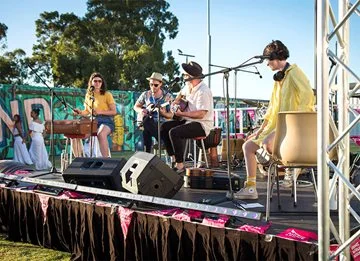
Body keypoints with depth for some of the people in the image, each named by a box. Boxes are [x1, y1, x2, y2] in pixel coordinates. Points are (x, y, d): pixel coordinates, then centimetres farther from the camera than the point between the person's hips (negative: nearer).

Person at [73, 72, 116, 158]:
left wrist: (100, 112, -15)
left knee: (101, 134, -39)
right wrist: (80, 112, -1)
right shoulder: (88, 95, 16)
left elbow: (114, 111, -2)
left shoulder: (107, 94, 2)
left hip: (106, 121, -5)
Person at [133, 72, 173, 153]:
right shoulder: (146, 94, 9)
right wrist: (141, 110, -3)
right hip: (149, 123, 2)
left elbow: (171, 115, -1)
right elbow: (136, 106, 21)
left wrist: (163, 113, -24)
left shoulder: (168, 96, 0)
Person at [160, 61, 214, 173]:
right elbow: (181, 93, 33)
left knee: (174, 132, -27)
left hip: (202, 125, -10)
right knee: (164, 126, 2)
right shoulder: (189, 86, 7)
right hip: (188, 121, 10)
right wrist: (176, 101, 13)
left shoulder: (203, 91, -22)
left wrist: (181, 113, -26)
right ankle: (174, 159, 2)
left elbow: (201, 114, -29)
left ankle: (180, 165, -18)